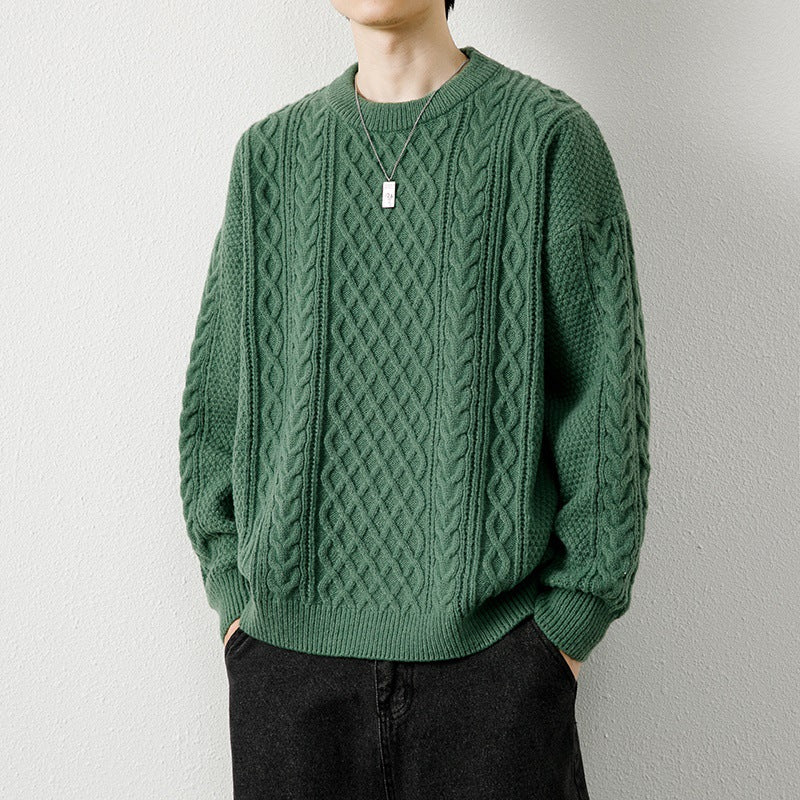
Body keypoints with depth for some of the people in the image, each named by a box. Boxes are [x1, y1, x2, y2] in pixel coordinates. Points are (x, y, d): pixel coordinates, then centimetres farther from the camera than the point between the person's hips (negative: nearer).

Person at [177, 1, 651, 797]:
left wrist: (576, 613, -5)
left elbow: (607, 393, -2)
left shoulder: (547, 133, -1)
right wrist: (232, 590, 4)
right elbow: (213, 395, 11)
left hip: (492, 645, -2)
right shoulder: (269, 151, 8)